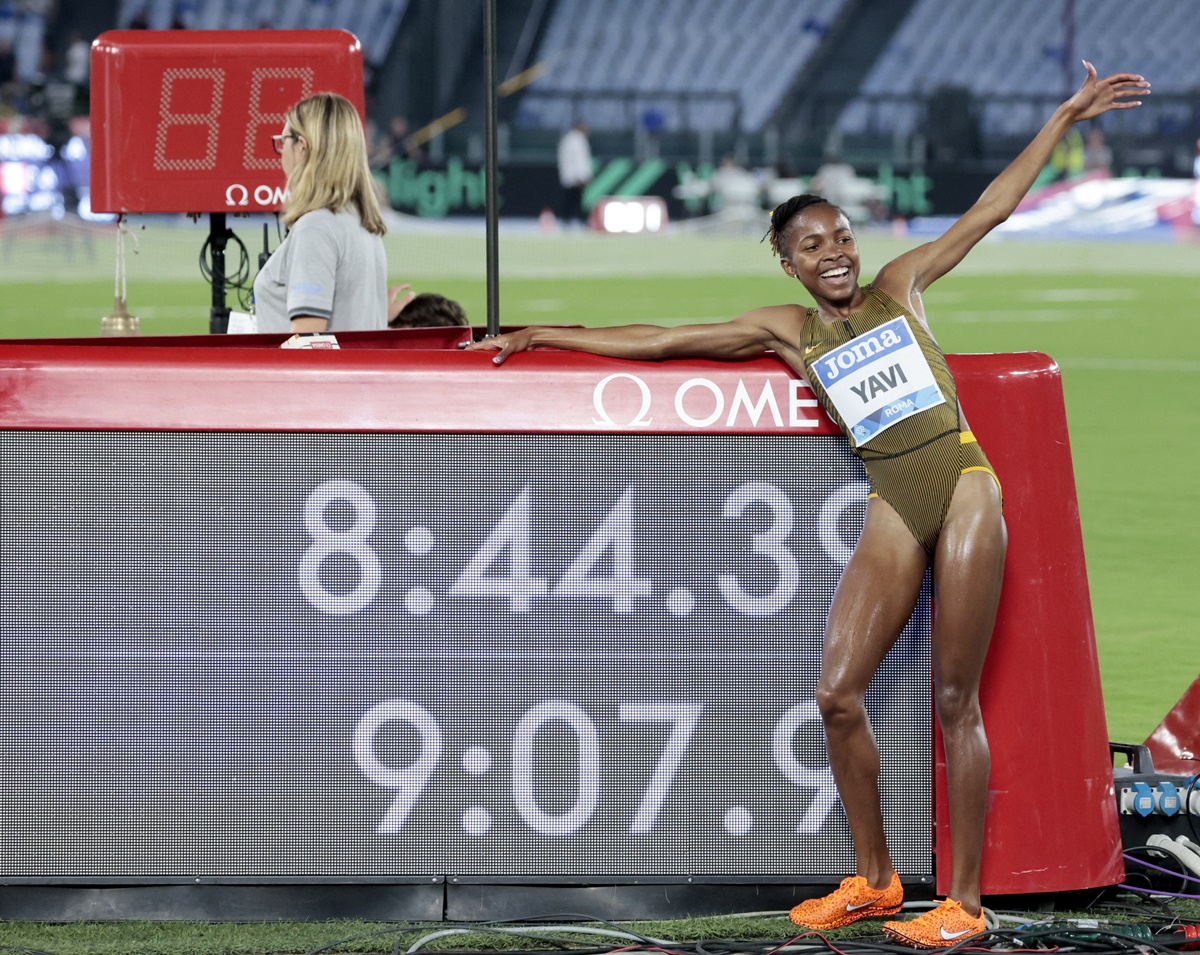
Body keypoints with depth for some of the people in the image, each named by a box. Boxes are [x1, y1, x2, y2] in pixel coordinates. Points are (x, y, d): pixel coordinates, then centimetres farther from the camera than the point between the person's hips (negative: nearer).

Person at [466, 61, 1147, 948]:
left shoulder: (899, 284, 9)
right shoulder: (786, 329, 11)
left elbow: (990, 210, 12)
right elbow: (656, 340, 13)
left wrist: (1068, 114, 12)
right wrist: (543, 336, 14)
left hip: (965, 489, -3)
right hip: (893, 511, 3)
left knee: (955, 702, -4)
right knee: (838, 693, -6)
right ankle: (873, 881, 11)